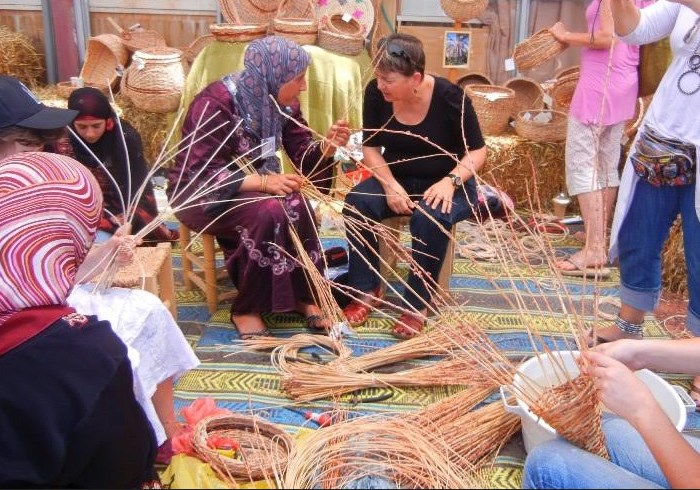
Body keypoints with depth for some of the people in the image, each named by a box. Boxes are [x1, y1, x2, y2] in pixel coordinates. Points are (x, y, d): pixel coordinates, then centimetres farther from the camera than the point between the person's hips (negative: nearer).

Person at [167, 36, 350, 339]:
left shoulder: (282, 103, -4)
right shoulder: (216, 103, -24)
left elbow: (303, 157, -2)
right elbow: (204, 174, -28)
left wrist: (327, 145, -24)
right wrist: (263, 182, -38)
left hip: (254, 184, 6)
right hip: (200, 192, -5)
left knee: (296, 205, -27)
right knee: (268, 212, -33)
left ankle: (302, 296, -11)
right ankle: (246, 309, -17)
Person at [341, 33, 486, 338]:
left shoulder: (449, 97, -19)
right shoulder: (376, 93, -11)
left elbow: (477, 151, -10)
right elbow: (371, 148, -3)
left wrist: (450, 181, -28)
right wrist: (389, 184, -21)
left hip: (447, 184, -3)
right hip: (397, 180, 4)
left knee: (431, 218, -36)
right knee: (356, 203, -26)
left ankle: (417, 304, -19)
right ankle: (367, 290, -11)